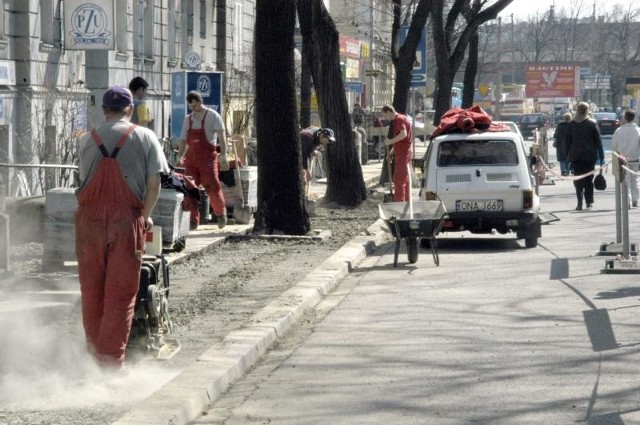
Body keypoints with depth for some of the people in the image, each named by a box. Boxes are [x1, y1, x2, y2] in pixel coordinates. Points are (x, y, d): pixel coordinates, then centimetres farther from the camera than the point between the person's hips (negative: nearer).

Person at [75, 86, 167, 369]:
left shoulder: (87, 140, 8)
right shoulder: (145, 137, 3)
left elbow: (84, 179, 9)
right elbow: (154, 183, -3)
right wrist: (145, 216, 9)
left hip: (90, 218, 2)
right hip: (126, 218, -2)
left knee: (91, 289, 12)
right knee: (120, 292, 1)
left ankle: (94, 349, 22)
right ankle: (112, 358, 0)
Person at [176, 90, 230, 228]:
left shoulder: (212, 116, -1)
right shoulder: (188, 119, 16)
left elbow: (221, 136, -8)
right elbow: (183, 140, 20)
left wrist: (223, 155, -18)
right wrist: (180, 157, 7)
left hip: (208, 156, -5)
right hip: (191, 158, 5)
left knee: (212, 186, -7)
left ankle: (221, 213, 17)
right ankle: (193, 220, 2)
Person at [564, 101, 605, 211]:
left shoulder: (571, 124, 2)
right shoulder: (592, 124, -4)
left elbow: (566, 141, 5)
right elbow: (598, 141, -2)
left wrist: (567, 156, 12)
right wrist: (601, 157, 2)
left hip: (575, 156, 1)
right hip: (590, 156, -1)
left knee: (578, 180, 3)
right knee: (589, 179, 9)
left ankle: (580, 202, -8)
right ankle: (589, 202, 11)